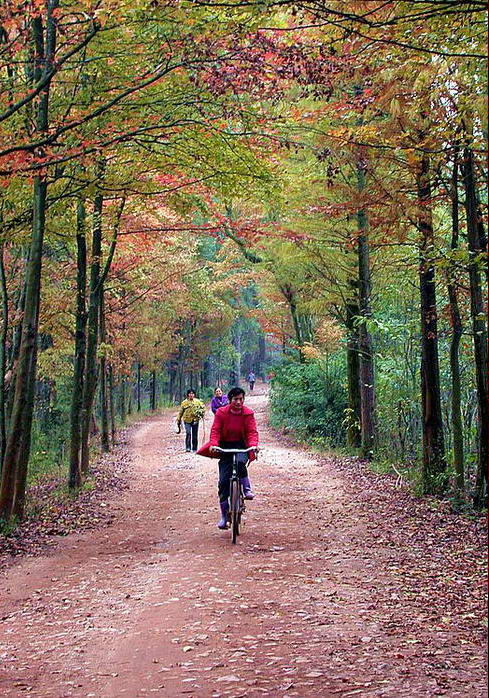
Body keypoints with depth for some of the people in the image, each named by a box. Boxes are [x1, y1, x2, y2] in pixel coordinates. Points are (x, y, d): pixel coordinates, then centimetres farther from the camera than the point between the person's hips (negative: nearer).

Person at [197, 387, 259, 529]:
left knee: (240, 462, -37)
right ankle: (224, 515, 5)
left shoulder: (248, 414, -6)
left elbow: (252, 431, -13)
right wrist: (213, 444, -30)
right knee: (223, 481, -4)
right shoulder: (221, 412, -6)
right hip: (225, 446, 1)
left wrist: (253, 445, -33)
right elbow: (215, 430, -11)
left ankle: (247, 489, -14)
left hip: (241, 446, -1)